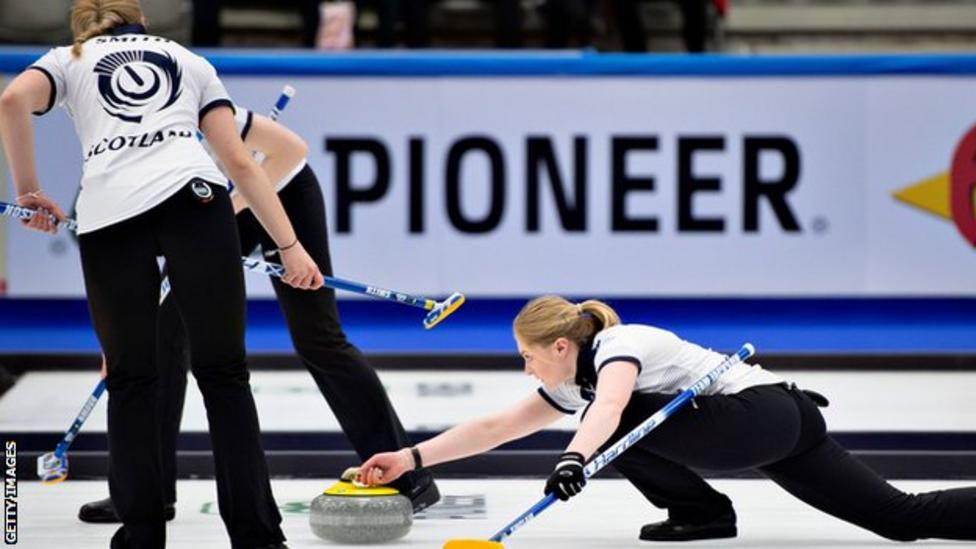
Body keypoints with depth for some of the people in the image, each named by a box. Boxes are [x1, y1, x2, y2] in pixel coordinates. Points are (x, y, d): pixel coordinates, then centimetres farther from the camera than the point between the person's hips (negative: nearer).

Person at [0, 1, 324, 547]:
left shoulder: (70, 59, 27)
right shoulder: (190, 60, 31)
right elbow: (240, 161, 18)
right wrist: (290, 246, 14)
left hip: (108, 215, 0)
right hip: (192, 198, 0)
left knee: (131, 382, 13)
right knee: (224, 374, 6)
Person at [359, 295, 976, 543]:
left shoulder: (619, 346, -14)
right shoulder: (571, 387, 13)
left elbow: (609, 409, -37)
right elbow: (494, 428, 14)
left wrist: (575, 457, -54)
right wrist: (412, 457, 8)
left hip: (765, 411, -10)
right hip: (780, 425, 10)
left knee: (622, 422, -18)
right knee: (902, 517, 1)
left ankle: (700, 510, -3)